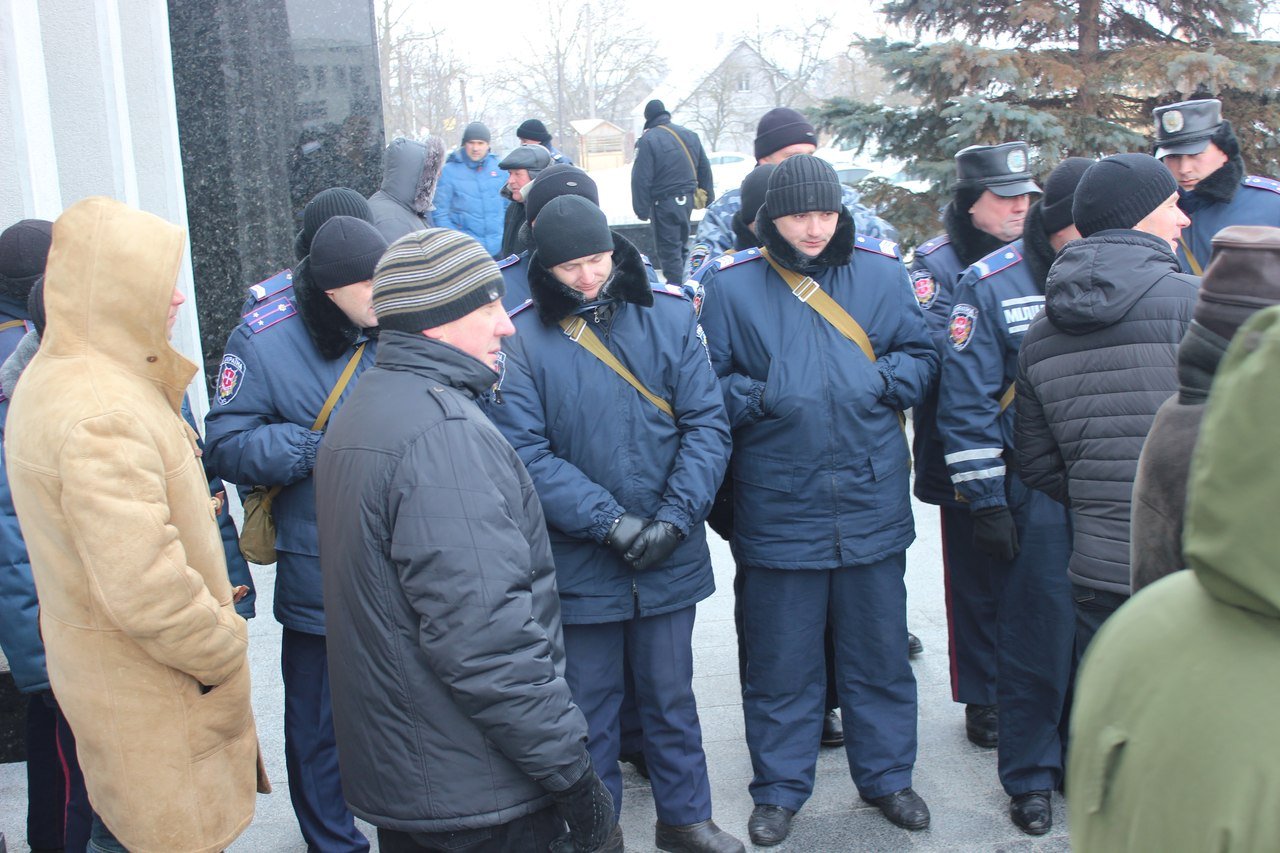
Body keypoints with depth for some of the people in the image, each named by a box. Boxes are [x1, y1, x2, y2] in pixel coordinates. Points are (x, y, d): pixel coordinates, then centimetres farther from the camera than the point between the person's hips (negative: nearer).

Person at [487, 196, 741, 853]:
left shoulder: (668, 314, -3)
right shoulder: (521, 338, -9)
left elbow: (706, 422, -5)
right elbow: (527, 453, -13)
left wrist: (675, 517, -15)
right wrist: (609, 521, -20)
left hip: (670, 557, 2)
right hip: (578, 562, -2)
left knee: (671, 696, 18)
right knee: (589, 706, 14)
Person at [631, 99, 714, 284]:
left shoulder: (647, 141, -12)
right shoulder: (690, 135, 9)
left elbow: (641, 179, -15)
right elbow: (704, 169, 14)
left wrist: (641, 210, -10)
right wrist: (709, 198, 20)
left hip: (665, 202, -7)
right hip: (687, 198, 7)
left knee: (668, 249, -1)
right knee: (682, 243, 19)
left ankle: (676, 286, -3)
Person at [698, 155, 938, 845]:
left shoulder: (881, 271, 3)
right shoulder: (733, 285, -2)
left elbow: (920, 357, 9)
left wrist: (881, 380, -10)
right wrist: (757, 398, -17)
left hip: (872, 498, 2)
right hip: (777, 506, -1)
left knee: (879, 650, 15)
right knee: (780, 658, 10)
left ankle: (886, 775, 34)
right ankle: (779, 788, 28)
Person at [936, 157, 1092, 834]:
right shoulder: (992, 284, -5)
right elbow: (965, 401, -7)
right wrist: (985, 500, -10)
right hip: (1034, 491, -4)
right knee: (1035, 633, 2)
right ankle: (1030, 778, 19)